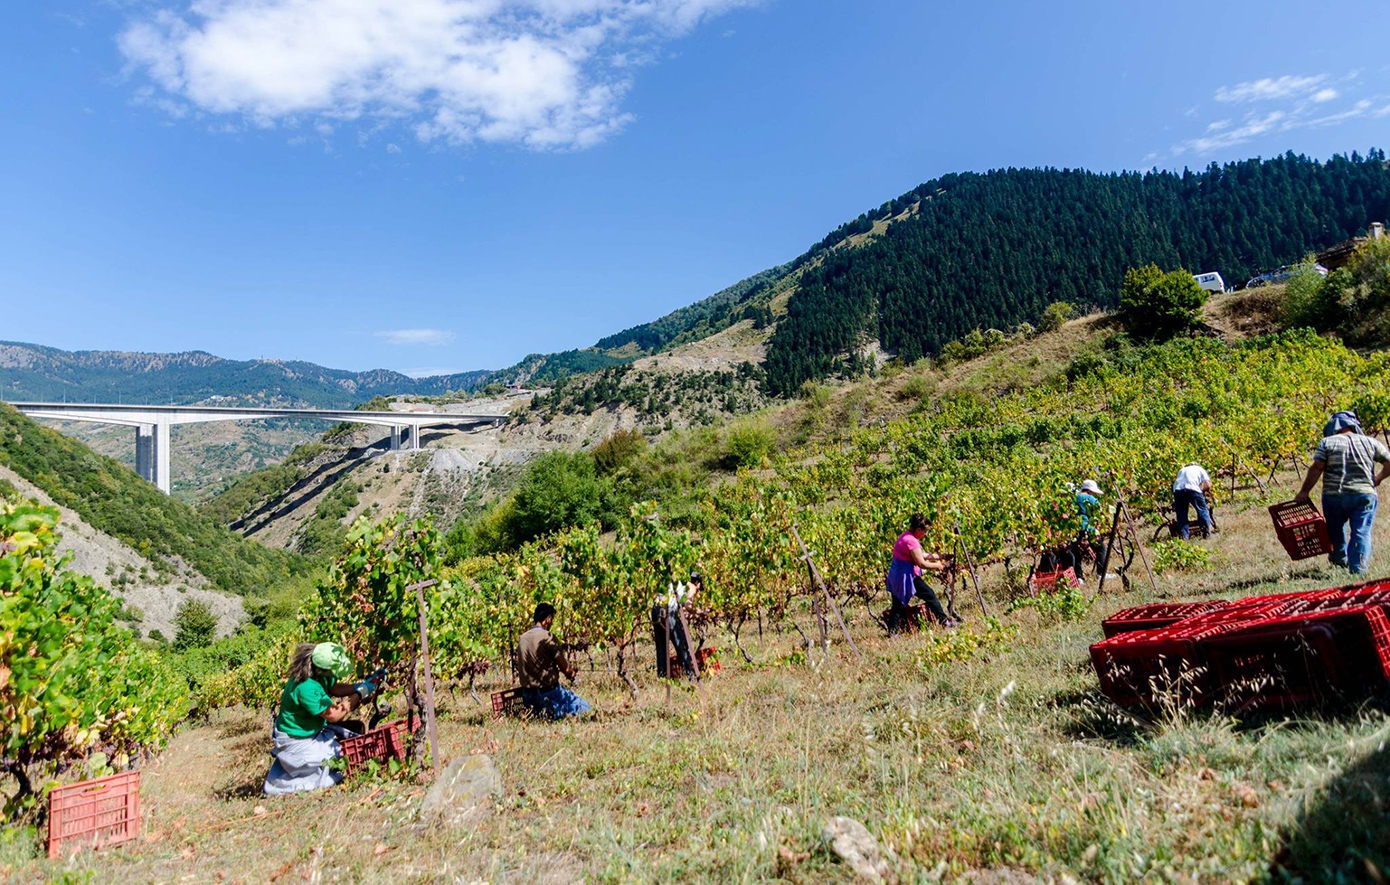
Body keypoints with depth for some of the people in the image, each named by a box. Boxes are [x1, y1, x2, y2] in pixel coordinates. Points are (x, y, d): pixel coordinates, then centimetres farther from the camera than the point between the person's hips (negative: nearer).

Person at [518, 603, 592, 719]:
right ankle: (555, 712, -16)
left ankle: (538, 710, 3)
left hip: (528, 696, 7)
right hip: (548, 691, -7)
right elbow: (565, 668, -13)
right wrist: (573, 673, 13)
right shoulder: (547, 637, -16)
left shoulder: (522, 638, 5)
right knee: (585, 707, 4)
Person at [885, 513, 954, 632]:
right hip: (906, 576, -10)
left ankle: (892, 631, 11)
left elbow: (921, 555, 18)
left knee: (898, 604, 10)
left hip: (896, 576, 10)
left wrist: (939, 556, 17)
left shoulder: (905, 536, 11)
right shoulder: (911, 541, -20)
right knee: (930, 596, 4)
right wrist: (937, 566, -3)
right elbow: (921, 563, -18)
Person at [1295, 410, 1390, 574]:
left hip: (1334, 495, -1)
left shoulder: (1327, 442, 0)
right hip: (1365, 494, 1)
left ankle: (1339, 558, 35)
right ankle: (1358, 570, -6)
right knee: (1362, 533, 2)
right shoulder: (1370, 442, 7)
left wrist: (1304, 492, 0)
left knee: (1336, 529, 21)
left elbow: (1316, 469, -5)